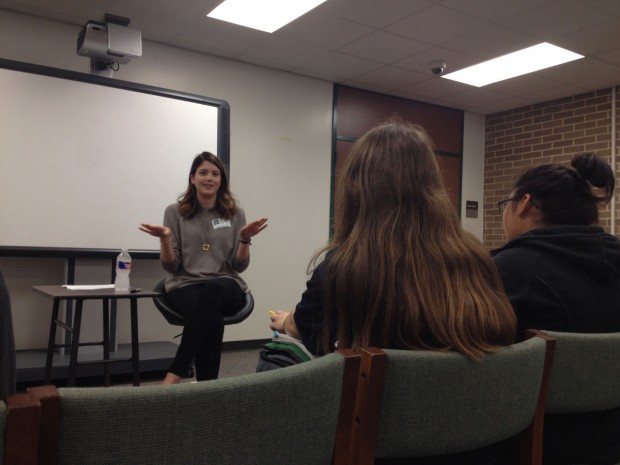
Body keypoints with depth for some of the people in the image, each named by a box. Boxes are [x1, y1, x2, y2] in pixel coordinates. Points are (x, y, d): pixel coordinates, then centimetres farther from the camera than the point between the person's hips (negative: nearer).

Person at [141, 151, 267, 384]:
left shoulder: (235, 213, 10)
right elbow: (171, 266, 2)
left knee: (212, 289, -39)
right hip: (185, 285, -1)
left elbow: (239, 266, 4)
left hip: (225, 286, 1)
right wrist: (165, 239, -17)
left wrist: (245, 239, -14)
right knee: (212, 317, -38)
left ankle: (175, 374, -35)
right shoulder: (175, 212, 7)